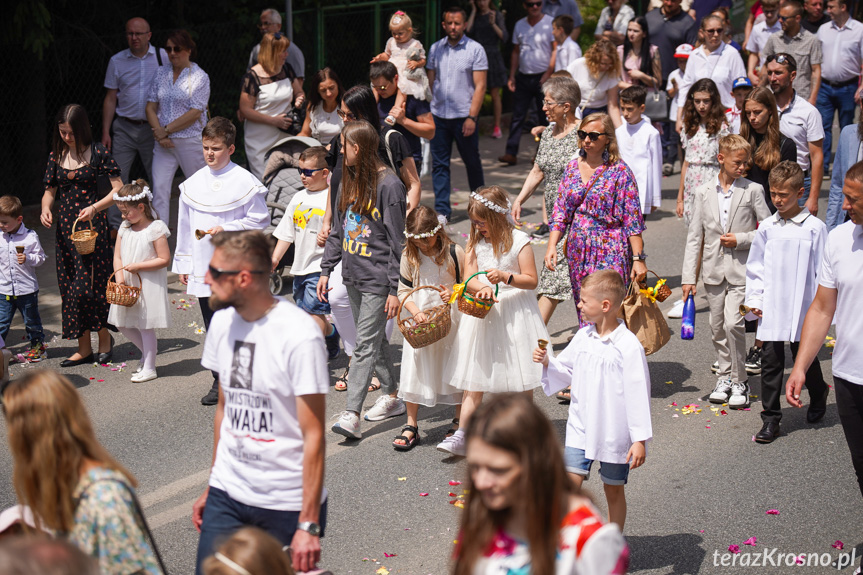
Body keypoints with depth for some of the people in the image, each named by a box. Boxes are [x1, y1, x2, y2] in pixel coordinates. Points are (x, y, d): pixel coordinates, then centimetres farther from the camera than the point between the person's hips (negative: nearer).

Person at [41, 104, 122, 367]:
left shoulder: (97, 153, -7)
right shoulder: (56, 155, 7)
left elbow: (119, 188, -7)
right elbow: (50, 190, 14)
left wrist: (95, 208, -18)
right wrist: (45, 209, -7)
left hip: (91, 224, -5)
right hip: (65, 225, 5)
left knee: (89, 284, -9)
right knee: (70, 286, 6)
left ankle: (104, 337, 14)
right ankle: (84, 348, 14)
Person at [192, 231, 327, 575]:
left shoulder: (299, 336, -16)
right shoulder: (222, 322, 5)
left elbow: (313, 435, -15)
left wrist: (309, 525, -17)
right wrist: (211, 487, 17)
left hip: (288, 507, -5)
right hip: (227, 496, 5)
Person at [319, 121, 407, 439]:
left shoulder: (389, 185, -14)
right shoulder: (348, 180, 10)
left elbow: (397, 241, -14)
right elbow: (338, 230, 17)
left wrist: (395, 289, -15)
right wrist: (326, 270, 12)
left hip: (377, 278, -8)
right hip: (353, 276, 8)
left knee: (365, 344, -9)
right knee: (374, 339, 16)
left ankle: (351, 414, -13)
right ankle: (391, 395, 30)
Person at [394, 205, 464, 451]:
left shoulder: (454, 252, -8)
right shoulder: (409, 255, -1)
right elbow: (403, 290, 2)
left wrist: (454, 293, -19)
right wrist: (415, 311, -14)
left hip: (449, 319, -2)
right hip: (419, 322, 2)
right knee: (414, 369, 2)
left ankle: (460, 421, 24)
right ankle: (411, 426, 12)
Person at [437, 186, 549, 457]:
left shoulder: (519, 241, -8)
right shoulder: (475, 242, 5)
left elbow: (531, 280, -8)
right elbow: (468, 280, 1)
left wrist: (506, 277, -24)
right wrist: (481, 288, -20)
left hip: (514, 311, -3)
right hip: (482, 311, 3)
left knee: (522, 378, 6)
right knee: (474, 378, 1)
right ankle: (461, 435, -1)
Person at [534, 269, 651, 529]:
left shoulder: (629, 346, -16)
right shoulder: (582, 337, 3)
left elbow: (638, 393, -14)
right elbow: (566, 372, 17)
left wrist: (640, 439, -13)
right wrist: (547, 362, -4)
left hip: (614, 432, -4)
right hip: (580, 428, 5)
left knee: (614, 490, 10)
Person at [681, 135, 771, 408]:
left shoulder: (753, 191, -3)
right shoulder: (703, 192, 4)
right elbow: (694, 237, 5)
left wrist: (741, 239, -12)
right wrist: (689, 277, 2)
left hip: (741, 269, -3)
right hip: (714, 270, 3)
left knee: (733, 323, -14)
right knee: (717, 327, 10)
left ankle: (739, 381, 0)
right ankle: (725, 375, 26)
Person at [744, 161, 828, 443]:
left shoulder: (814, 228, -7)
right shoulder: (767, 228, 2)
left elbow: (823, 271, -2)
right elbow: (755, 267, 11)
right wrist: (754, 299, 3)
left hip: (802, 310, -2)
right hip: (771, 311, 2)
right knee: (770, 362, 2)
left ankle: (818, 397, 41)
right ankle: (770, 419, 10)